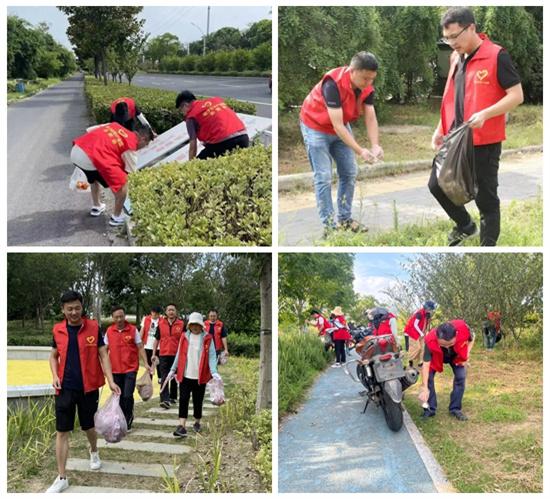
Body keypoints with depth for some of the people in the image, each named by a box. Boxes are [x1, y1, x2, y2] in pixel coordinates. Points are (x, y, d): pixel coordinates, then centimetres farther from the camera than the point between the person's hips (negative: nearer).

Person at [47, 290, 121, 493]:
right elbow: (54, 356, 12)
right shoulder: (58, 330, 0)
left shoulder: (93, 327, -7)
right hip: (65, 388, 1)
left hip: (88, 387, -1)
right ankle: (62, 478, 10)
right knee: (62, 432, 1)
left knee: (89, 426, 15)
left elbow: (103, 355, -5)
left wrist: (110, 381, -14)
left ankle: (94, 452, 48)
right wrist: (54, 375, -5)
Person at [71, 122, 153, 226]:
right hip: (91, 159, -8)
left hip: (75, 150, 8)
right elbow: (127, 171, 10)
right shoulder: (131, 146, 5)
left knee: (94, 175, 38)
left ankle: (96, 207, 49)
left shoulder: (115, 126, 22)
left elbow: (89, 130, 24)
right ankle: (116, 217, 19)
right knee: (122, 184, 6)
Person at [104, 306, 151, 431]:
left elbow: (140, 347, -1)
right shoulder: (109, 331, 2)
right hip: (115, 370, 3)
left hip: (130, 368, -3)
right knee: (119, 396, 9)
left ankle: (128, 420, 10)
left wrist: (146, 363, -8)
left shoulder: (133, 330, -4)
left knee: (128, 396, -9)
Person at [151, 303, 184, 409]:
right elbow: (156, 339, 9)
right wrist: (154, 354, 4)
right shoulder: (161, 323, 4)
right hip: (163, 355, 0)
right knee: (164, 378, -7)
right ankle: (165, 400, -12)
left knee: (174, 378, 12)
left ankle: (173, 397, 27)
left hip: (176, 355, 0)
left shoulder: (181, 324, 1)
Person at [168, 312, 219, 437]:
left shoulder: (207, 338, -2)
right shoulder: (184, 337, 5)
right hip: (185, 375, 1)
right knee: (183, 400, -6)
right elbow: (179, 355, 11)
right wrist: (173, 370, 12)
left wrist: (214, 372, -18)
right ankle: (182, 426, -7)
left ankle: (197, 423, 29)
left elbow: (212, 356, -6)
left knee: (198, 401, 10)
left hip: (200, 376, -1)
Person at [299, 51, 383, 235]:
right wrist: (360, 151, -38)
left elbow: (370, 118, -13)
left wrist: (375, 145, -30)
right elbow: (337, 125, -36)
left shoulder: (367, 87, -15)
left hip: (341, 127, 7)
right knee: (323, 177, -9)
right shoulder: (333, 83, -35)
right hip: (316, 127, -7)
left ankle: (345, 219, 18)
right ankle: (328, 224, -2)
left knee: (349, 173, 6)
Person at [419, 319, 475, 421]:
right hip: (436, 357, -1)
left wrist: (466, 355, -22)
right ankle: (430, 409, 2)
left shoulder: (463, 328, -41)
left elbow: (472, 338, -14)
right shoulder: (430, 340, -44)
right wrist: (424, 388, -40)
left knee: (461, 377, -12)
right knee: (428, 377, -13)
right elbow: (426, 364, -36)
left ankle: (455, 409, 4)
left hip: (457, 355, 1)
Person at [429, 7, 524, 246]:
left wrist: (485, 114, -27)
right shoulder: (456, 58, 10)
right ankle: (465, 225, 32)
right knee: (437, 184, 10)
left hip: (485, 142, -7)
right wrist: (441, 128, 14)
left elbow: (517, 96, -14)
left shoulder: (497, 56, -12)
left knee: (486, 197, 2)